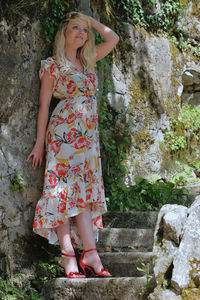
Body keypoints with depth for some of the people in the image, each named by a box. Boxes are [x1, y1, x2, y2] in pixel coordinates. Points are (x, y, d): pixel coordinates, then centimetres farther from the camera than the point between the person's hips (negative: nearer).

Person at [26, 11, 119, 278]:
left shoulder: (88, 60, 16)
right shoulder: (52, 65, 0)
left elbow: (113, 39, 18)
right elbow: (44, 104, -1)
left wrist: (91, 20, 16)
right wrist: (40, 143, -3)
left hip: (88, 135, 6)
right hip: (64, 133, -6)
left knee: (84, 191, 0)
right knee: (64, 189, -9)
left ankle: (89, 253, -4)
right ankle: (69, 255, -10)